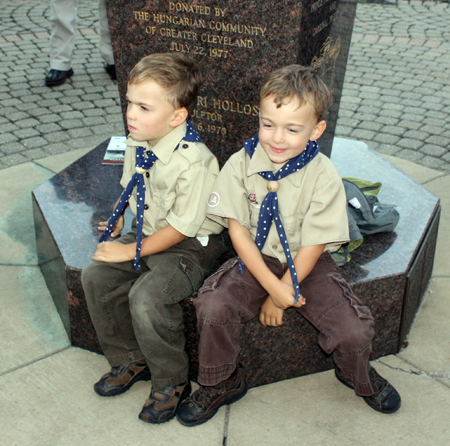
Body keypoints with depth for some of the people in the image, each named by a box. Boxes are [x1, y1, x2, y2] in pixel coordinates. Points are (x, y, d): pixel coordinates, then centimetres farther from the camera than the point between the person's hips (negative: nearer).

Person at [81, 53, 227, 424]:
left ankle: (171, 383, 0)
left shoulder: (193, 161, -27)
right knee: (96, 276, -5)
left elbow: (182, 226, -23)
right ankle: (130, 361, 15)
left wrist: (130, 251, -17)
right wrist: (119, 223, 9)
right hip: (147, 233, 8)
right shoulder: (138, 143, -2)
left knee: (147, 296, -27)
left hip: (191, 245, -8)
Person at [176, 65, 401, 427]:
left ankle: (361, 379, 24)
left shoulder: (324, 177, -15)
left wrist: (281, 295, -11)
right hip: (256, 261, 1)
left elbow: (313, 246, -11)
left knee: (355, 331, -16)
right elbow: (238, 230, -9)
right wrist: (272, 286, -17)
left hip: (309, 265, -1)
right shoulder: (240, 165, -10)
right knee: (213, 306, -24)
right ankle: (220, 385, 7)